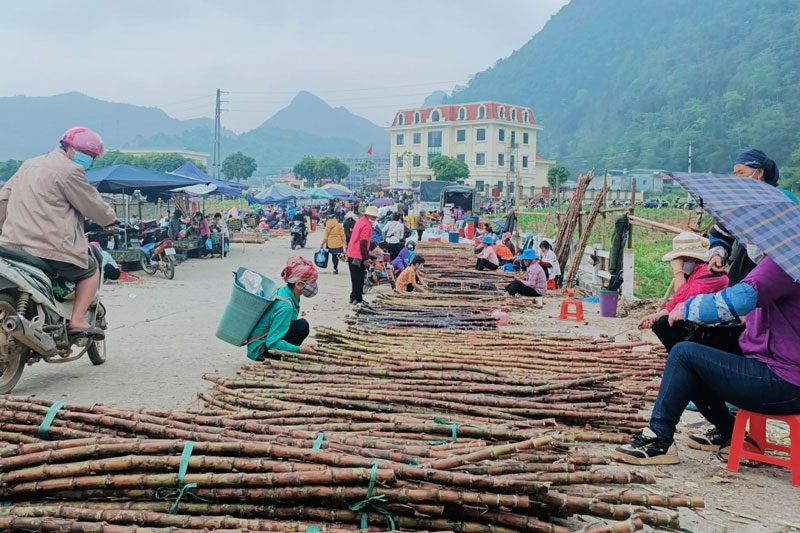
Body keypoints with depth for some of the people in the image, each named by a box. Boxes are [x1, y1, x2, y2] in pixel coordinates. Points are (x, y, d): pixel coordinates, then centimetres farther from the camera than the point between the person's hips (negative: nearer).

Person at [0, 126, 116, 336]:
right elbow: (92, 205, -2)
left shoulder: (29, 165, 20)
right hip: (50, 247, -7)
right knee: (91, 271, 13)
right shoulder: (70, 171, -7)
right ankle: (77, 321, -1)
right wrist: (109, 219, 17)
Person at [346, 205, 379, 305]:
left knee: (355, 278, 15)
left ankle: (354, 297, 21)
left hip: (351, 254, 10)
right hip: (358, 256, -10)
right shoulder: (367, 225, -13)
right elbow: (363, 243, -20)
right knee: (359, 279, -4)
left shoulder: (360, 221, 17)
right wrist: (366, 258, -18)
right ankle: (356, 298, -1)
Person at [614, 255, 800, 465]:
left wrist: (687, 308, -18)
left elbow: (742, 297, -31)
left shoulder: (778, 262, -17)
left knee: (683, 353, -12)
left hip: (782, 383, -10)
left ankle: (659, 441, -9)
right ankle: (728, 433, 26)